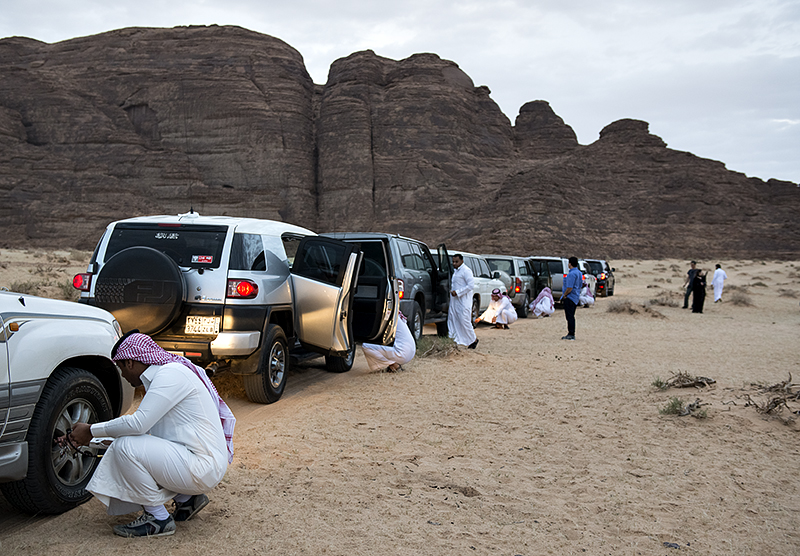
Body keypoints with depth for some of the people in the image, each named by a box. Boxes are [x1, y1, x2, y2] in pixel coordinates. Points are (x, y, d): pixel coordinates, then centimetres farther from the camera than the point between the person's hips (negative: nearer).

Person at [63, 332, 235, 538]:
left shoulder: (170, 374, -15)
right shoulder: (160, 375, 16)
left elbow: (138, 423, -22)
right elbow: (143, 425, 19)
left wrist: (91, 430, -8)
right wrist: (85, 440, 19)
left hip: (203, 465, -10)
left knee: (125, 447, -18)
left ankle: (159, 520, -4)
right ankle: (186, 499, 16)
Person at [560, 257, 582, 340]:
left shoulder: (571, 274, -18)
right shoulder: (579, 273, 13)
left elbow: (570, 288, -24)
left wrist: (564, 295, -10)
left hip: (570, 298, -10)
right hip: (576, 297, 10)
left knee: (569, 317, -6)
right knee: (571, 316, 14)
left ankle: (571, 334, -5)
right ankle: (571, 334, 17)